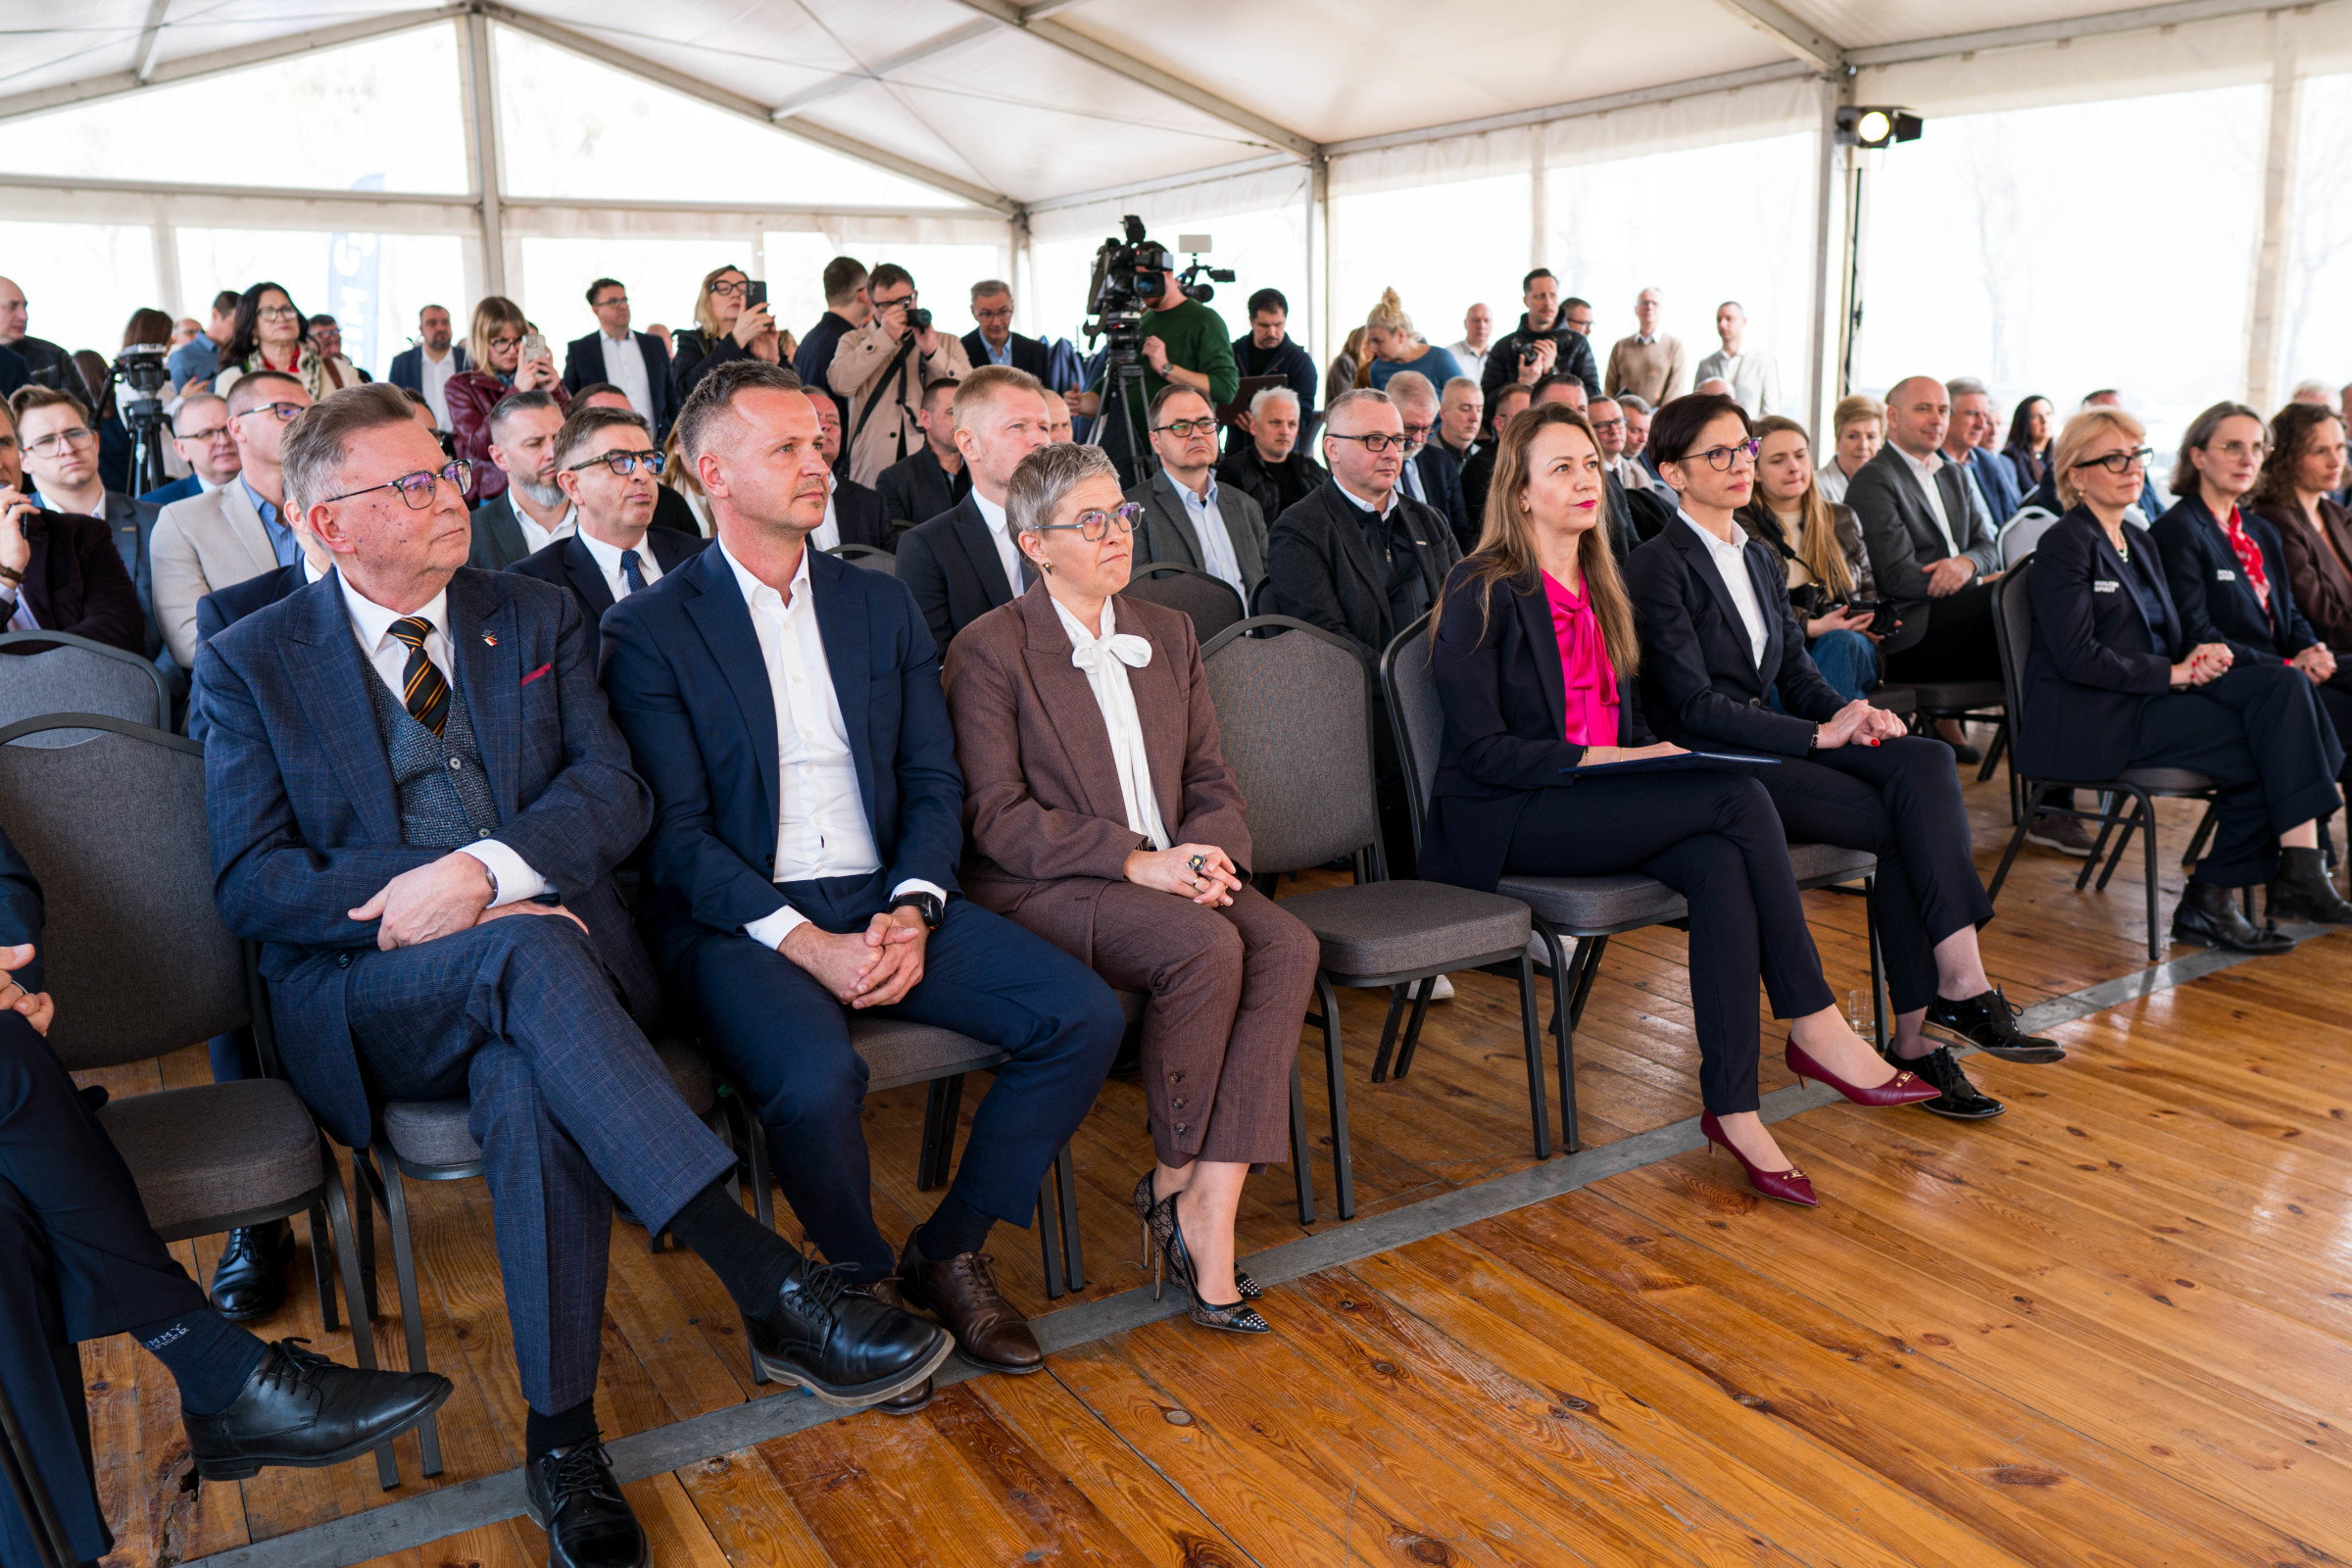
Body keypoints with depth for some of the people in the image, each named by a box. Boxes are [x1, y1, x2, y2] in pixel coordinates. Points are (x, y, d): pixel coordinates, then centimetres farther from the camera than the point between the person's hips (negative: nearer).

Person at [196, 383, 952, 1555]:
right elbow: (250, 884, -2)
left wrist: (486, 869, -19)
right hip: (370, 997, -1)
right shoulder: (251, 663, 7)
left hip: (529, 966, 2)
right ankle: (774, 1291, -41)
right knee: (531, 948, -36)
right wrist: (457, 913, -17)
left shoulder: (537, 619, 13)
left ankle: (560, 1439, -21)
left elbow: (614, 793, 2)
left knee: (528, 1083, -34)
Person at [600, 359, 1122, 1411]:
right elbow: (677, 832, -7)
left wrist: (913, 911, -9)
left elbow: (935, 782, 10)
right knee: (816, 1079, -35)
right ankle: (865, 1278, -1)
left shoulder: (882, 605, 14)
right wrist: (806, 942, -19)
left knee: (1086, 1016, -16)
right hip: (738, 920, -4)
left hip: (886, 901, 5)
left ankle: (949, 1252, 5)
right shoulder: (650, 630, 0)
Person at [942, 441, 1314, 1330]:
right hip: (1041, 890, -5)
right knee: (1207, 947, -32)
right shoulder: (989, 651, -1)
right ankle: (1171, 1183, -9)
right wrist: (1135, 860, -19)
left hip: (1171, 873, 6)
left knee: (1289, 946, -25)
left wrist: (1208, 855, -8)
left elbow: (1213, 782, 16)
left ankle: (1209, 1216, -24)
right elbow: (997, 816, -10)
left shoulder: (1168, 635, 18)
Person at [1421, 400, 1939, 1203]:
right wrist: (1601, 760, -18)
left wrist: (1660, 753, -1)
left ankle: (1733, 1108, -26)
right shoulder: (1482, 593, -6)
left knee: (1721, 863, -27)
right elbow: (1480, 750, -12)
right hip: (1500, 824, -7)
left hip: (1595, 804, 7)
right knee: (1739, 798, -24)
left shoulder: (1600, 587, 18)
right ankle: (1817, 1028, -18)